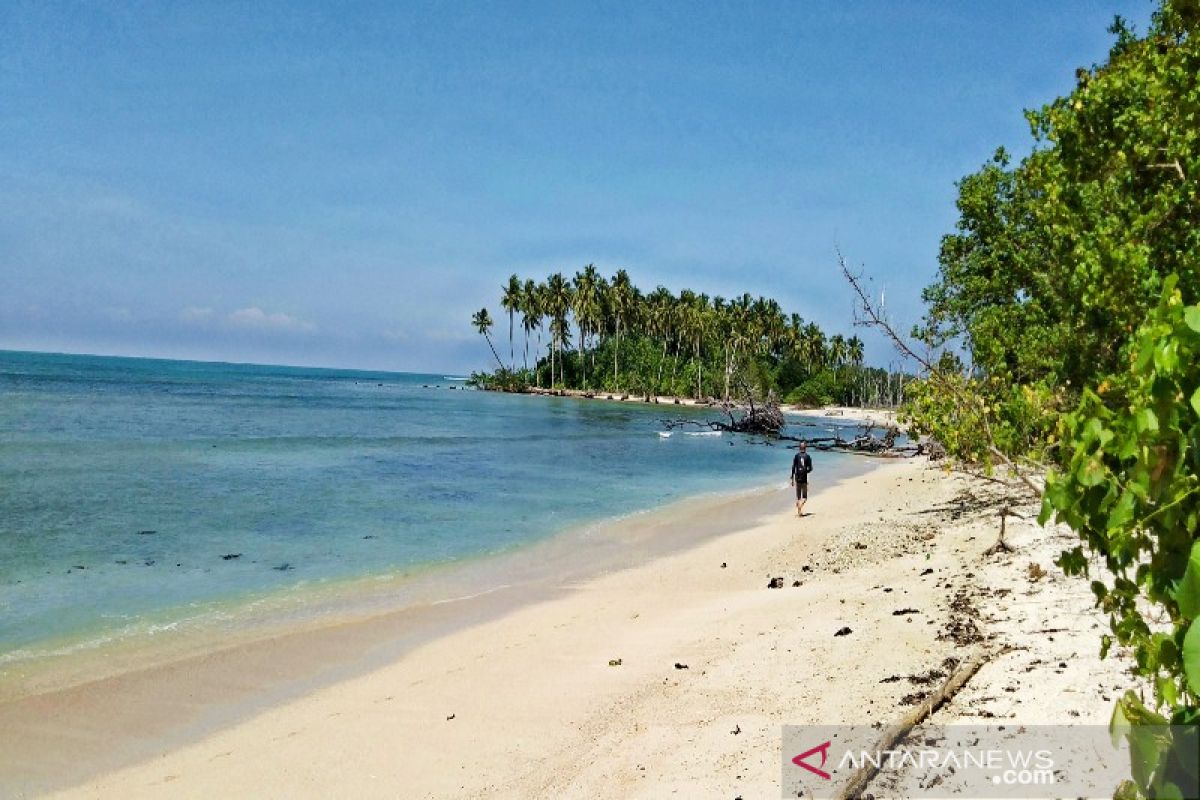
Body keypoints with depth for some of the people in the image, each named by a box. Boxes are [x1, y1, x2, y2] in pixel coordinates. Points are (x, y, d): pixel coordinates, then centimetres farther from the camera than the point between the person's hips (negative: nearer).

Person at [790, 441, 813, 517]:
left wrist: (792, 479, 2)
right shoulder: (808, 456, -3)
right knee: (804, 497, 6)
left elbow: (793, 468, -3)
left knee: (798, 497, 12)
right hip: (805, 479, -2)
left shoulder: (796, 456, 1)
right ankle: (800, 506, -23)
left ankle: (798, 512, 12)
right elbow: (810, 468, -5)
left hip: (797, 478, 2)